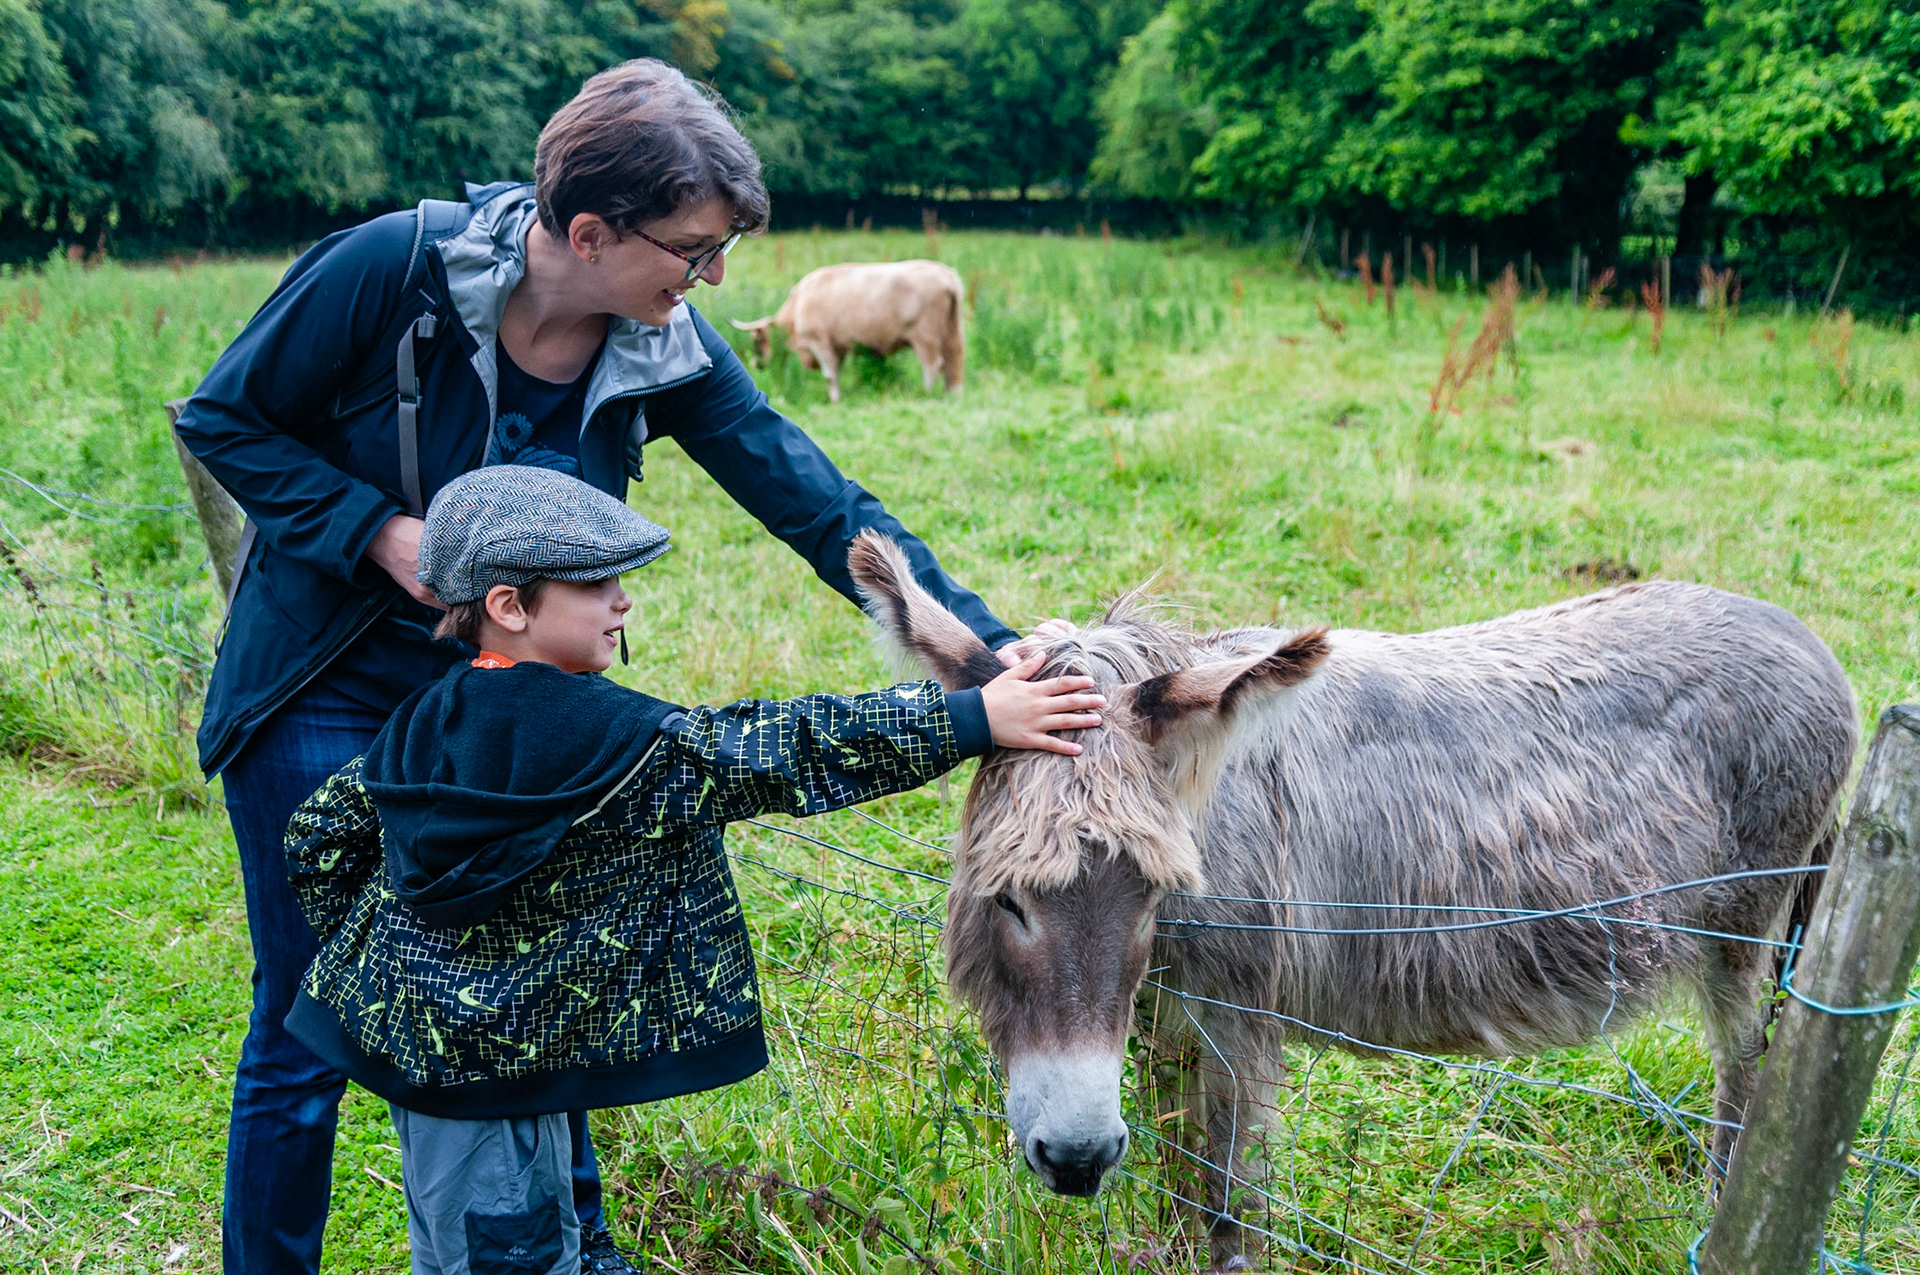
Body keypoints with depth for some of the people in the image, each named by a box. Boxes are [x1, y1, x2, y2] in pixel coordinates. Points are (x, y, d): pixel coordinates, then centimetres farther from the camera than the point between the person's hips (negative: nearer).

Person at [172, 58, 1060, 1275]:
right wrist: (383, 532, -23)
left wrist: (986, 644, -19)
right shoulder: (395, 266, -23)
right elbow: (224, 420, -11)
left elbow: (819, 504, -13)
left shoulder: (667, 352, -13)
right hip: (325, 697, -3)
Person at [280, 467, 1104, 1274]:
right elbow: (789, 753, -25)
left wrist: (370, 956, 21)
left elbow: (319, 835, 8)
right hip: (489, 1052, -9)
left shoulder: (426, 721, 1)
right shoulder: (617, 747, -24)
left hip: (398, 1018, 9)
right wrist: (975, 719, -23)